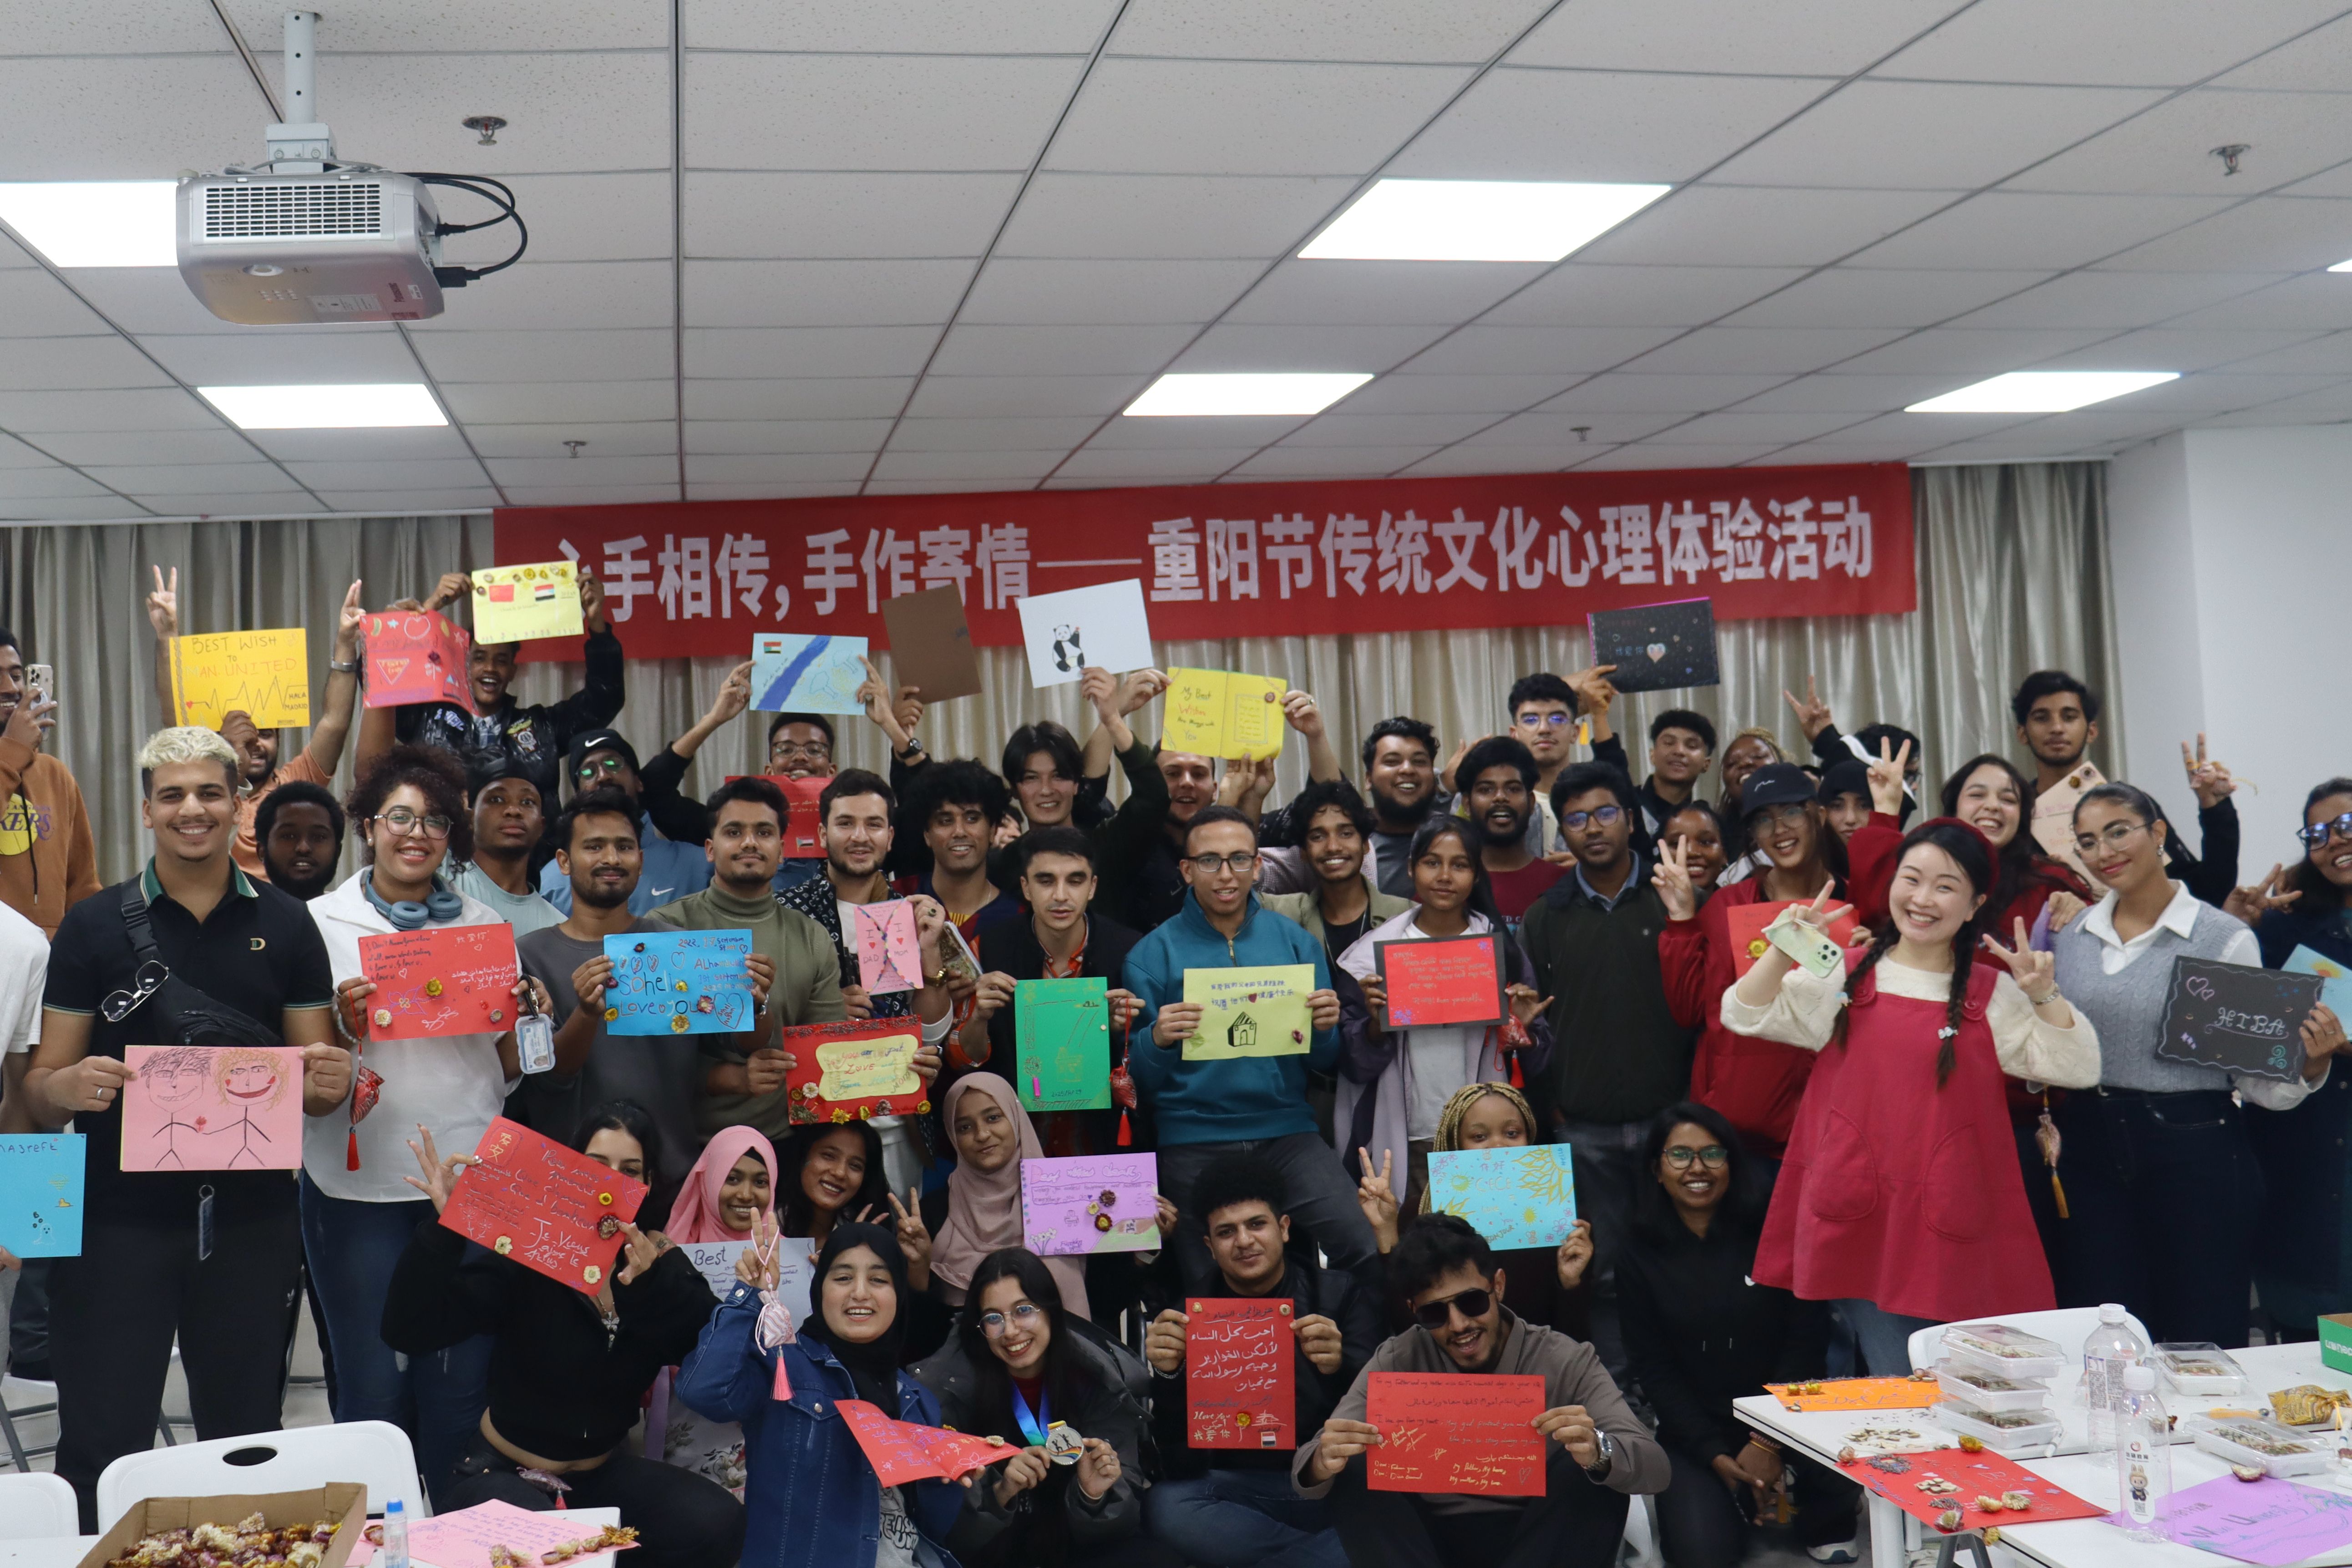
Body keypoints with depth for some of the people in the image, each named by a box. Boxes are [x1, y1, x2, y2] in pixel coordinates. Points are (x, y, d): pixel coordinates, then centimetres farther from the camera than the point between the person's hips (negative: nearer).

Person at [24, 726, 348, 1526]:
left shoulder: (286, 927, 6)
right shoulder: (93, 926, 2)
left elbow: (315, 1082, 9)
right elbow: (40, 1089, 2)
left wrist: (330, 1081, -14)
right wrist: (68, 1086, -21)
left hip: (251, 1219, 2)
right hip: (119, 1219, -1)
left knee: (246, 1445, 11)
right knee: (101, 1453, 0)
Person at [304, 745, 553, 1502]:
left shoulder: (483, 923, 11)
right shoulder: (324, 922, 3)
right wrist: (344, 1026, -17)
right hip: (361, 1178, -2)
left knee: (460, 1383, 6)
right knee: (373, 1388, 1)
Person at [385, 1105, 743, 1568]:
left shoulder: (663, 1263, -3)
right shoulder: (524, 1255, -15)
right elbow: (409, 1335, -26)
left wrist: (651, 1282, -38)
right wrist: (446, 1228, -39)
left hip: (605, 1472, 5)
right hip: (505, 1473, -4)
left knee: (717, 1525, -21)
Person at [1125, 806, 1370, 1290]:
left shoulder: (1295, 942, 8)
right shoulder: (1153, 954, 2)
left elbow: (1325, 1063, 10)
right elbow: (1138, 1084, 0)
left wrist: (1325, 1028, -11)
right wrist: (1158, 1041, -20)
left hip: (1286, 1131, 1)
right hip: (1193, 1144, -1)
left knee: (1368, 1251, -17)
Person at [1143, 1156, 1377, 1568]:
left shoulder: (1342, 1295, 8)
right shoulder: (1193, 1314, 7)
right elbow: (1178, 1455, 1)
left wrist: (1339, 1367, -27)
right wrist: (1166, 1375, -20)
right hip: (1235, 1488, 3)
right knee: (1163, 1507, -30)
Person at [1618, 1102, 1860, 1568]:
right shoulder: (1642, 1255, 1)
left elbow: (1807, 1340, -4)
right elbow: (1653, 1369, 1)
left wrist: (1768, 1442, -12)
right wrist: (1716, 1456, -10)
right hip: (1695, 1432, 1)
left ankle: (1825, 1526, 5)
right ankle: (1739, 1504, 15)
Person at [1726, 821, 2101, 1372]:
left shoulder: (1993, 994, 9)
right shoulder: (1847, 978, 8)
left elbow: (2078, 1068, 1)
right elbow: (1744, 1015, 2)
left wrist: (2044, 995, -14)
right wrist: (1784, 951, -14)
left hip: (1953, 1230, 1)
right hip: (1860, 1220, -1)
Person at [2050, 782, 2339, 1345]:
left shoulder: (2225, 938, -4)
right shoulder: (2066, 932, 7)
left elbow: (2258, 1078, -3)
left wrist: (2311, 1064, -21)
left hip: (2196, 1156, -3)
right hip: (2090, 1153, 4)